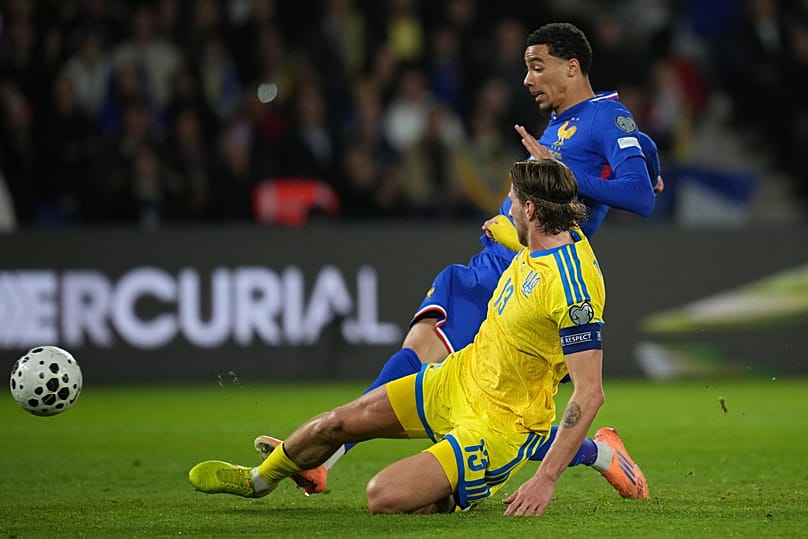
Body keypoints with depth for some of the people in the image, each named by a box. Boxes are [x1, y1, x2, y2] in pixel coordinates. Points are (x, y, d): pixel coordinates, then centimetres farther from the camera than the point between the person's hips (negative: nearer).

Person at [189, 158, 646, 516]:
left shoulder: (574, 288, -31)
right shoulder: (558, 234, -4)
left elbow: (590, 393, -31)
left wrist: (546, 481, -33)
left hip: (499, 422, -9)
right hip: (461, 376, 9)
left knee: (385, 497, -24)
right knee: (338, 423, 15)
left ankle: (461, 494, 7)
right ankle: (260, 479, 43)